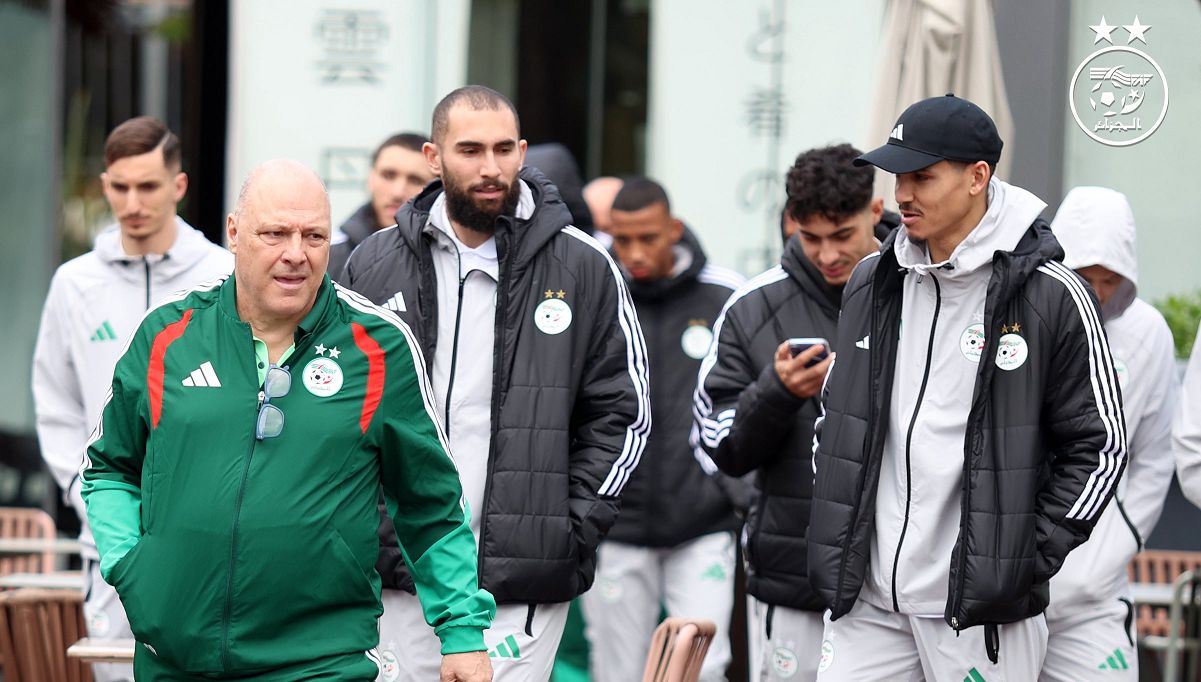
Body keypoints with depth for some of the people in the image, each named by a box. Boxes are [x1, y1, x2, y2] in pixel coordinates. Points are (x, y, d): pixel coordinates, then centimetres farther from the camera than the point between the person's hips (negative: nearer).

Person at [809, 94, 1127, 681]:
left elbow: (1101, 445, -2)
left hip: (982, 606, -5)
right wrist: (834, 540, 12)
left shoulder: (1050, 296, -6)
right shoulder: (871, 283, 10)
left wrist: (1030, 559, -7)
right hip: (865, 600, 5)